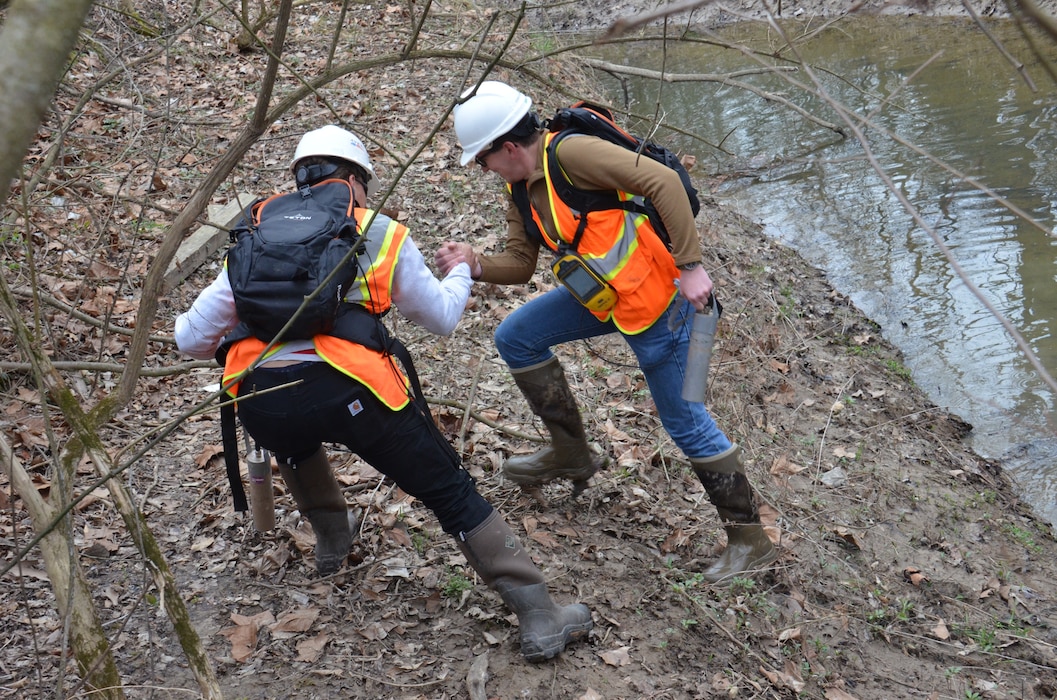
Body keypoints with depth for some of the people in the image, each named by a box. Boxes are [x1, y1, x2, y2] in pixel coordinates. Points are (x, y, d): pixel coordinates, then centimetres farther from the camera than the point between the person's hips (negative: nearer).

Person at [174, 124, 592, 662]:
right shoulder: (381, 233, 14)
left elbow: (194, 339, 22)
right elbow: (442, 318, 24)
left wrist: (185, 327, 47)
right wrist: (460, 274, 45)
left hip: (258, 405, 3)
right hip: (350, 393, -3)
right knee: (451, 492, 8)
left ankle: (330, 536, 49)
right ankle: (539, 618, 7)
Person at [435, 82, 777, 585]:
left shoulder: (571, 153, -22)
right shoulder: (521, 189, 6)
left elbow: (664, 182, -28)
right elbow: (520, 264, 9)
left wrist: (689, 265, -28)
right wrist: (475, 264, -11)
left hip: (655, 298, -9)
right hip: (602, 295, 9)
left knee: (685, 422, -2)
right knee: (515, 339, 12)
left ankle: (749, 539, 13)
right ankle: (571, 454, 26)